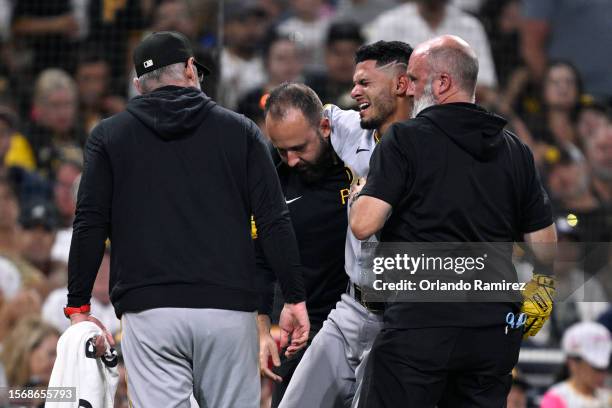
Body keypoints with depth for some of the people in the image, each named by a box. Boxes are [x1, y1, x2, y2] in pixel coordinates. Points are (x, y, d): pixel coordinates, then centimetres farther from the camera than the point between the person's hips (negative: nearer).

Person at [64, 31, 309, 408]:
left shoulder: (110, 136, 10)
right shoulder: (239, 130, 10)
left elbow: (90, 226, 4)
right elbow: (274, 221, 4)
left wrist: (79, 307, 8)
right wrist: (295, 298, 7)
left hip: (149, 310, 0)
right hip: (228, 308, 0)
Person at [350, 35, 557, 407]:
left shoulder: (406, 139, -6)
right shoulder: (515, 150, 10)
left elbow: (364, 225, -12)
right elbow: (545, 240, 15)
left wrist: (359, 192, 9)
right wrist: (544, 286, 33)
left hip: (422, 320, -5)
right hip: (495, 327, 5)